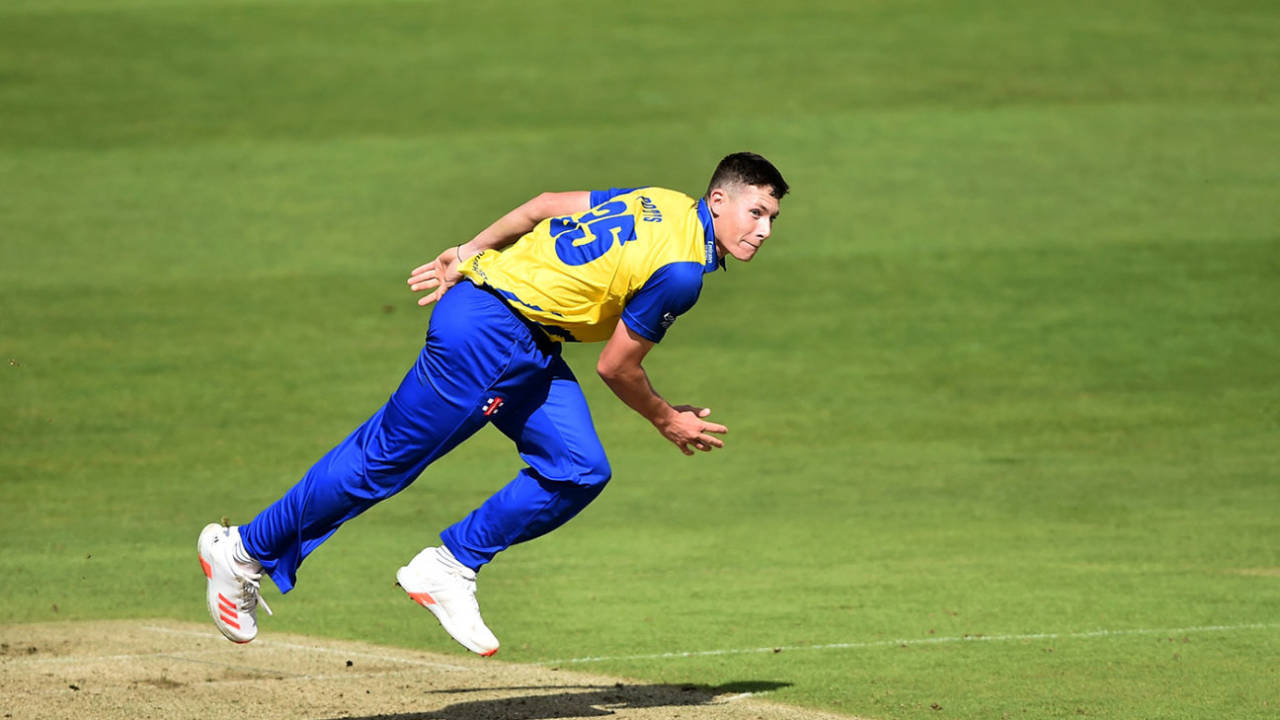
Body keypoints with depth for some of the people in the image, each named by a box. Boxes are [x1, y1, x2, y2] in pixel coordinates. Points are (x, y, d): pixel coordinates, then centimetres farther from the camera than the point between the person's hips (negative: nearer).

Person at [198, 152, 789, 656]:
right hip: (490, 333, -10)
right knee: (386, 457, 0)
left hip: (524, 346, 10)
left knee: (580, 471, 3)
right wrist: (668, 421, 5)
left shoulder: (663, 203, 8)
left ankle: (447, 568, 9)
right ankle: (244, 552, 12)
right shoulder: (680, 270, -19)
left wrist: (472, 253, 18)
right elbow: (616, 367, -11)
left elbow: (547, 205, 13)